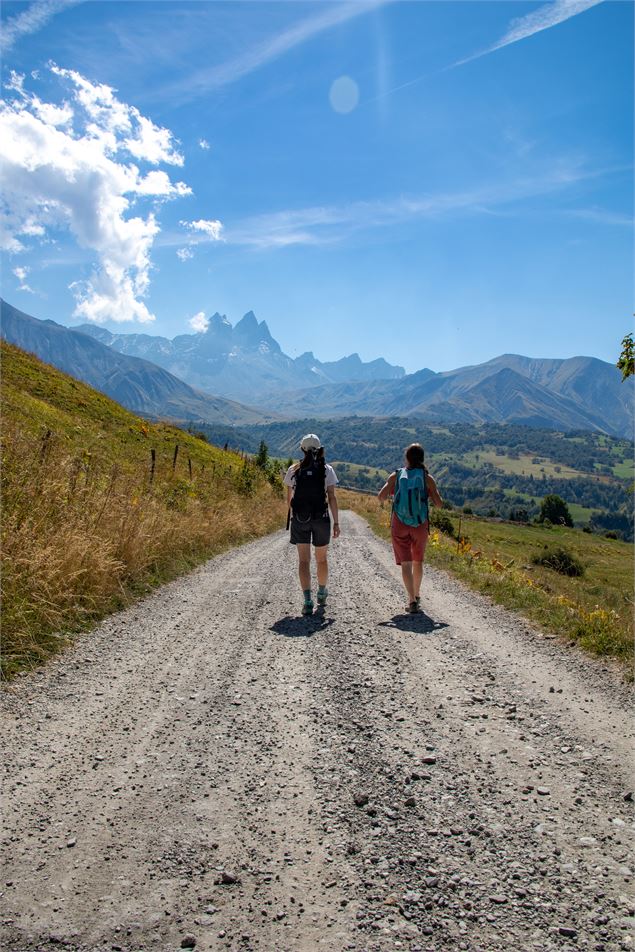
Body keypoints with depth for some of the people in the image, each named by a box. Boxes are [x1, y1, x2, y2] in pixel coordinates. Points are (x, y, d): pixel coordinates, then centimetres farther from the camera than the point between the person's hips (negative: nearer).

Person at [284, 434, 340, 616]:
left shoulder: (293, 470, 1)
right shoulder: (327, 469, -3)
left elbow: (289, 498, 8)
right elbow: (332, 497, -7)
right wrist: (336, 522, -3)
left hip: (299, 519, 0)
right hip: (321, 518, 0)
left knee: (303, 560, 1)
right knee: (321, 559, 17)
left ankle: (308, 601, -11)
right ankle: (322, 596, 34)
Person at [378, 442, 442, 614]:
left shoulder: (396, 475, -3)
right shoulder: (427, 478, -5)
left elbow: (381, 496, -9)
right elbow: (438, 503, -6)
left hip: (399, 524, -1)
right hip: (420, 524, 1)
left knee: (406, 563, 2)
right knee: (418, 561, 19)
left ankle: (412, 600, -10)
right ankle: (416, 596, 33)